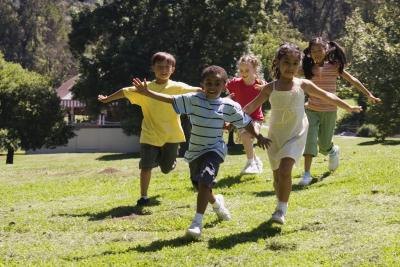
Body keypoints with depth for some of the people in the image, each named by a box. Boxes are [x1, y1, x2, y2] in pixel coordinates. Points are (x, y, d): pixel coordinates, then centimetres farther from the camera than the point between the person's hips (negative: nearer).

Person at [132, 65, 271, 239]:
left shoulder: (229, 106, -6)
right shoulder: (193, 100, -5)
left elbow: (246, 122, 5)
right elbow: (170, 99, -5)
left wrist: (258, 136, -4)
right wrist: (147, 93, -12)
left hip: (214, 150, -3)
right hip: (194, 151, 4)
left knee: (204, 180, -25)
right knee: (199, 185, 16)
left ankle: (197, 222, -23)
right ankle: (216, 202, 52)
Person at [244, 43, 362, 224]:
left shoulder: (302, 85, -2)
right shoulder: (270, 88, -1)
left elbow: (328, 97, 8)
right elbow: (252, 106, -1)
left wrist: (349, 108, 15)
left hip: (295, 136, -2)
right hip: (275, 137, 2)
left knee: (285, 171, -20)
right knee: (277, 175, 8)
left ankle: (281, 210, -11)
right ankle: (280, 206, 30)